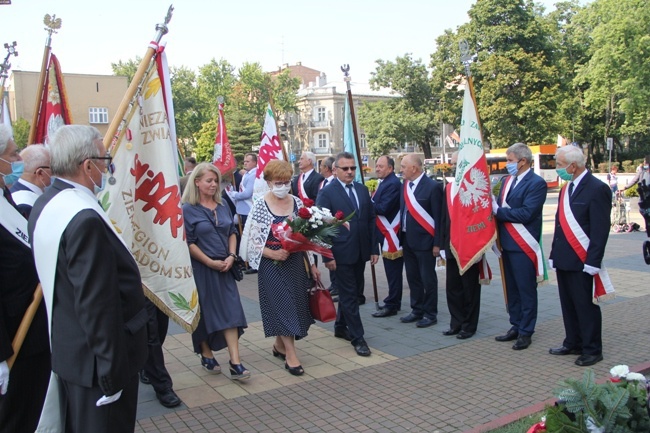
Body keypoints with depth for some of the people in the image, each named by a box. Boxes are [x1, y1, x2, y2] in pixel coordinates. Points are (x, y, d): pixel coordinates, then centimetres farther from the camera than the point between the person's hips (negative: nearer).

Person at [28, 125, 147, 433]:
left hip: (66, 348, 10)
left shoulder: (46, 205, 4)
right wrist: (113, 373, -21)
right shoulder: (85, 219, -27)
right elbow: (98, 305, -27)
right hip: (97, 361, -10)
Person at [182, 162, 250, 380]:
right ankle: (206, 355, 28)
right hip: (201, 269, -4)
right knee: (205, 313, 7)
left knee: (230, 311, -3)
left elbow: (232, 233, 13)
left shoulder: (223, 206, 10)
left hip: (224, 269, 4)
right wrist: (211, 262, -13)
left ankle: (235, 363, -3)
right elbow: (188, 242, -11)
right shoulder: (187, 209, -7)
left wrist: (231, 256, -3)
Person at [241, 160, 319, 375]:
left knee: (295, 304, 10)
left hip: (296, 263, 5)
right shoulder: (260, 206, -8)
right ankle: (291, 355, 5)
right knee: (283, 306, -3)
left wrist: (312, 264, 9)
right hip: (272, 265, -4)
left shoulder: (297, 203, 4)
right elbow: (251, 240, -8)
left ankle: (279, 345, 31)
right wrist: (273, 254, -21)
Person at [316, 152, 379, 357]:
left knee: (354, 292, 16)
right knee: (349, 295, 1)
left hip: (361, 252, 6)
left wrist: (374, 248, 6)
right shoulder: (326, 193, -8)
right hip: (342, 253, -6)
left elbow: (371, 220, 11)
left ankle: (340, 327, 35)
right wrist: (327, 256, -13)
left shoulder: (362, 190, 9)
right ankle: (357, 338, 9)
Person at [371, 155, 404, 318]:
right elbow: (378, 205, 15)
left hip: (391, 234, -10)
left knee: (393, 271, -3)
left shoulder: (393, 184, -17)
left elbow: (383, 208, -24)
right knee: (391, 270, 17)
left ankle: (391, 305, 4)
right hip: (386, 233, 10)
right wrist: (371, 202, -4)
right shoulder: (385, 182, 14)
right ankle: (394, 301, 27)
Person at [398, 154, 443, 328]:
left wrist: (437, 243, -15)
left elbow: (438, 216, -13)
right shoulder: (405, 185, 8)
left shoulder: (432, 187, -12)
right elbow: (402, 211, 11)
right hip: (407, 239, 7)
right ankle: (417, 310, 29)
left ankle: (430, 314, 16)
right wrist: (401, 236, 6)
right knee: (413, 277, 16)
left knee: (428, 279, 4)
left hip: (424, 240, -7)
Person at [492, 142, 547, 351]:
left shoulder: (537, 183, -11)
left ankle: (526, 332, 12)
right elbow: (498, 207, 11)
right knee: (511, 289, 15)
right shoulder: (506, 180, 12)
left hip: (523, 246, -7)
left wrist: (498, 211, -16)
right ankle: (515, 327, 26)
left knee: (526, 290, 3)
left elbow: (526, 214, -20)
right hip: (506, 244, 7)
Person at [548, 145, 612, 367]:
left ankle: (592, 350, 13)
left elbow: (600, 229, -15)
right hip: (564, 259, 8)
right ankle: (573, 343, 27)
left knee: (585, 306, 1)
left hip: (581, 261, -8)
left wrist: (592, 262, -18)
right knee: (568, 304, 15)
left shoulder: (597, 189, -12)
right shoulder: (567, 188, 14)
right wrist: (554, 254, 13)